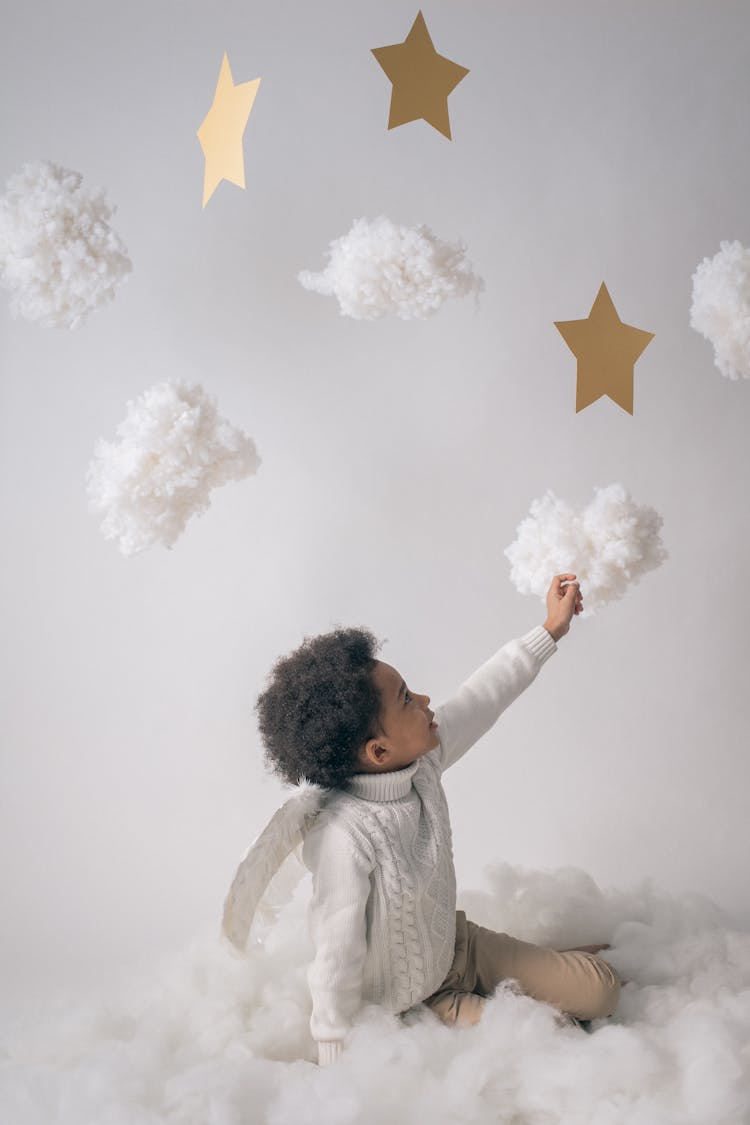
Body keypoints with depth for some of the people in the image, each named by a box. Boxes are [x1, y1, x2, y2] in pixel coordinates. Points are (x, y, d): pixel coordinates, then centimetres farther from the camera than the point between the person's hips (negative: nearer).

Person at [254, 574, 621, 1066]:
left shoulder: (420, 763, -14)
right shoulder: (344, 835, -36)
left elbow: (482, 697, 3)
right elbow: (337, 961, -28)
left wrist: (550, 630, 8)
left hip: (457, 946, 8)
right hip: (403, 1003, -7)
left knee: (600, 988, 7)